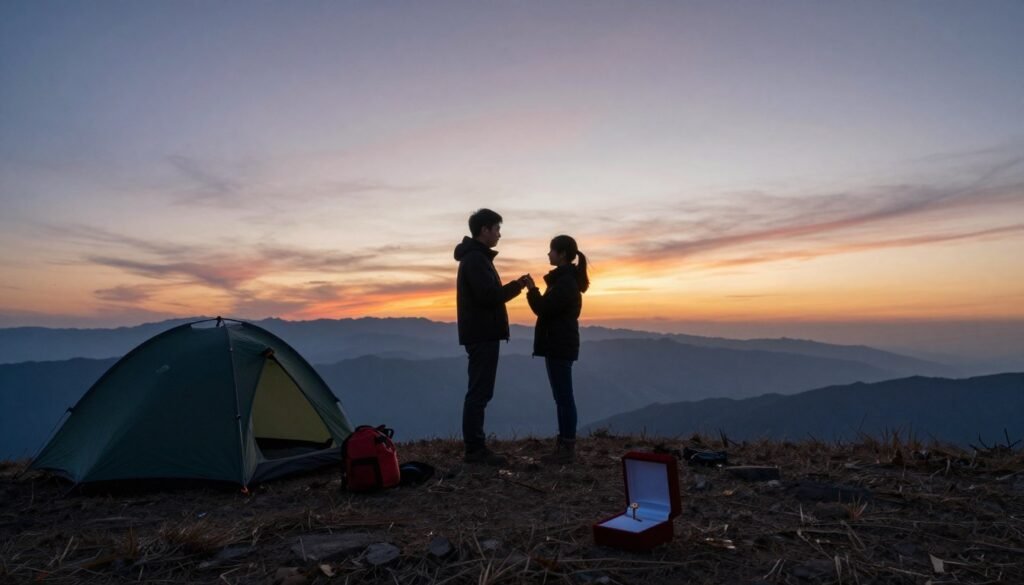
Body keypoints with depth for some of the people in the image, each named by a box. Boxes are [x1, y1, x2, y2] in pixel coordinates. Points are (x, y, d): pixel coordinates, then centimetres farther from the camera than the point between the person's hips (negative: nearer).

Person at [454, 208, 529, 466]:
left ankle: (476, 447, 16)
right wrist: (517, 286, -9)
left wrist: (514, 286, 10)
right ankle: (475, 449, -3)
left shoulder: (476, 257, 19)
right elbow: (489, 296, -22)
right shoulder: (476, 258, -14)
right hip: (482, 334, -11)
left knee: (479, 391, 11)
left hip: (480, 333, 11)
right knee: (480, 392, -8)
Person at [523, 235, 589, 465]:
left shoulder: (564, 282, -15)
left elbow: (544, 309, -16)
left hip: (559, 345, -11)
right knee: (562, 397, 11)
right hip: (559, 344, 11)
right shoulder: (566, 279, 18)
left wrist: (531, 289, -6)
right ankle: (564, 446, 16)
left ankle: (568, 449, -1)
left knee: (564, 397, -6)